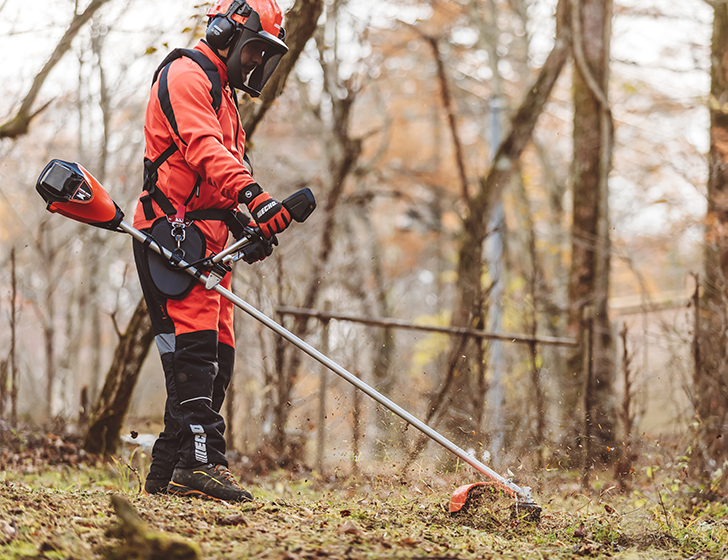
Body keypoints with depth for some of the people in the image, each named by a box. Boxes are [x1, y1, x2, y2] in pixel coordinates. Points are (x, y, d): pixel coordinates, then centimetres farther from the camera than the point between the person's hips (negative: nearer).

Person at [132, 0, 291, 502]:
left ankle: (168, 470, 6)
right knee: (195, 344, -19)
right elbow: (204, 149, -22)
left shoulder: (223, 95, 27)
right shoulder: (185, 76, -5)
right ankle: (201, 461, -25)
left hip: (207, 239, 10)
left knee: (217, 356, 5)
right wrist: (255, 197, -37)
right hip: (173, 230, -10)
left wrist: (245, 225, 12)